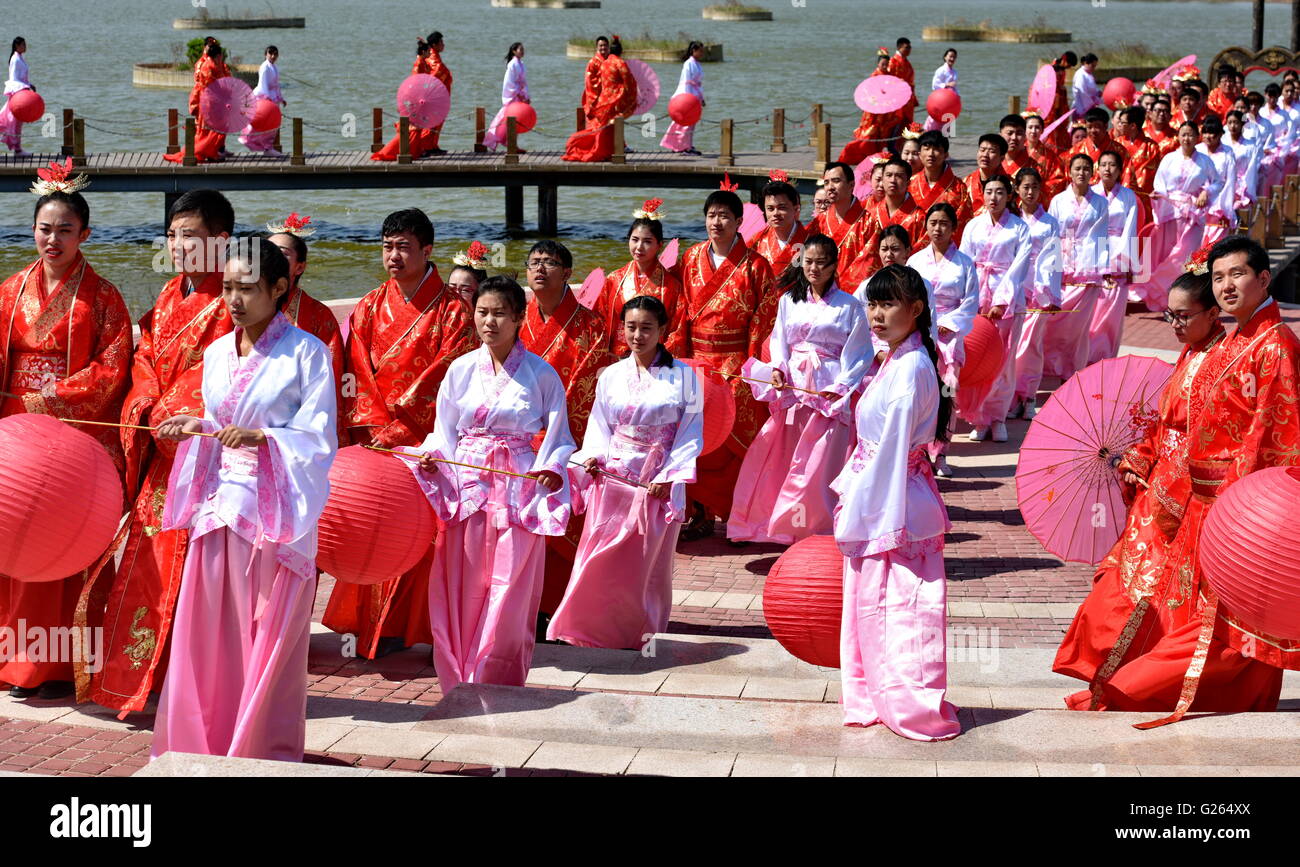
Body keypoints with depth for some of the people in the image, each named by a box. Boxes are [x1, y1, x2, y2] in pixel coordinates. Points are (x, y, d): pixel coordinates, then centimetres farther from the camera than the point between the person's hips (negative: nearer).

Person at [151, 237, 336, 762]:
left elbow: (320, 440, -9)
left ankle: (265, 753, 10)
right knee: (207, 635, 5)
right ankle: (201, 747, 14)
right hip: (220, 504, 5)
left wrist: (261, 437, -22)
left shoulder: (306, 352, -5)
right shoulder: (216, 354, 12)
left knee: (269, 640, 0)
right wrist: (195, 430, -1)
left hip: (276, 512, -5)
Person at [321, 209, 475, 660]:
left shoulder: (451, 311, -1)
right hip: (376, 436, 3)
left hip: (426, 440, -3)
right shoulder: (370, 308, 11)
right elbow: (358, 374, 7)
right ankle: (371, 626, 6)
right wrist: (373, 427, -8)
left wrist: (398, 429, -12)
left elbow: (449, 378, -7)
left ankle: (406, 624, -1)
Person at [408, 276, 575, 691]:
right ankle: (460, 687, 13)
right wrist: (432, 456, -9)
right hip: (466, 486, 2)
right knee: (463, 591, 2)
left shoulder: (541, 373, 1)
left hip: (518, 488, -2)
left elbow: (559, 437, 4)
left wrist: (552, 467, -15)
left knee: (509, 593, -4)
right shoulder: (461, 369, 7)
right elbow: (444, 433, 11)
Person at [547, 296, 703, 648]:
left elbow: (691, 432, -2)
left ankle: (640, 633, 15)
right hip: (613, 476, 2)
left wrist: (670, 476, -11)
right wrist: (594, 457, -8)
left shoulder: (682, 376, -1)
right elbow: (599, 425, 11)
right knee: (600, 558, -2)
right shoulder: (611, 375, 7)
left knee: (647, 562, 3)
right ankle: (589, 629, 6)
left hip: (658, 483, -2)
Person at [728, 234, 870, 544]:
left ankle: (817, 532, -1)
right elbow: (778, 340, 13)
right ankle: (785, 528, 12)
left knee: (819, 463, -9)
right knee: (782, 456, 3)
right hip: (791, 387, 4)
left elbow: (859, 353, -1)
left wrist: (841, 387, -12)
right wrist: (777, 368, -6)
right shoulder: (789, 300, 12)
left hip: (829, 392, -4)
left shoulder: (849, 306, 1)